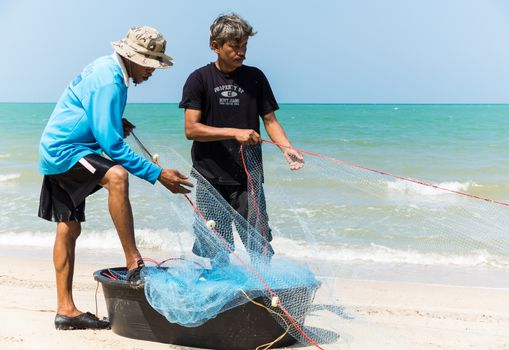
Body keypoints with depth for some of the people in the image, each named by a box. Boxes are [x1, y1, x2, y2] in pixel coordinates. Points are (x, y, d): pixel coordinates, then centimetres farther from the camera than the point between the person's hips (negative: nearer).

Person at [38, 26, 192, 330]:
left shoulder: (107, 68, 11)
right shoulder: (108, 81, -20)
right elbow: (112, 144, -25)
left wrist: (116, 124, 10)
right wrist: (157, 174, -23)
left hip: (56, 152, 11)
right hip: (64, 151, -11)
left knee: (69, 228, 11)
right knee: (117, 176, -34)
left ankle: (66, 310, 17)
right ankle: (134, 264, -34)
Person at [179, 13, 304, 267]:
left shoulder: (255, 77, 9)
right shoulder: (199, 79, 1)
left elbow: (270, 120, 9)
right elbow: (191, 129, -7)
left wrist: (287, 148, -10)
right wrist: (235, 133, -17)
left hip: (249, 179, 2)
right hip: (211, 179, -2)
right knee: (217, 253, 1)